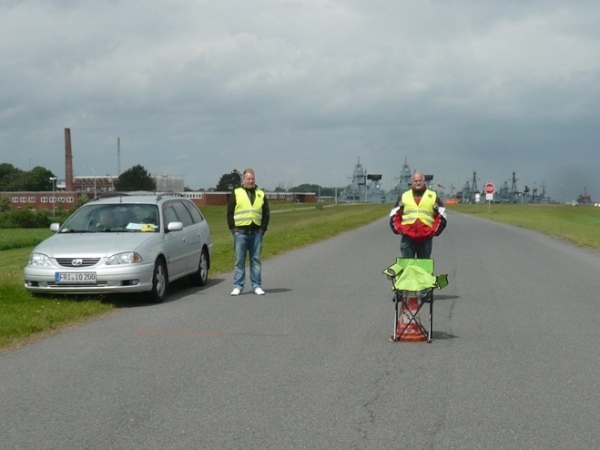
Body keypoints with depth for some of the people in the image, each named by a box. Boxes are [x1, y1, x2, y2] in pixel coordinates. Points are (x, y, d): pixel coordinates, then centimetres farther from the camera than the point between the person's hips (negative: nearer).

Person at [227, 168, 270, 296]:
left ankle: (257, 286, 10)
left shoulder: (261, 194, 12)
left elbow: (266, 213, 13)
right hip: (240, 232, -2)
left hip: (256, 232, 2)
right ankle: (238, 286, 4)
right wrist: (233, 229, -4)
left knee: (256, 260, 6)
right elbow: (230, 212, 4)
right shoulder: (236, 193, 6)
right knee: (239, 261, 0)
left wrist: (263, 229, 2)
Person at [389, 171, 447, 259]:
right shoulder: (404, 197, 13)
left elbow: (441, 217, 8)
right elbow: (394, 216, 13)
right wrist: (399, 229, -2)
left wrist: (434, 231, -2)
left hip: (426, 239, 0)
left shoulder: (433, 197, 10)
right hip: (407, 239, 0)